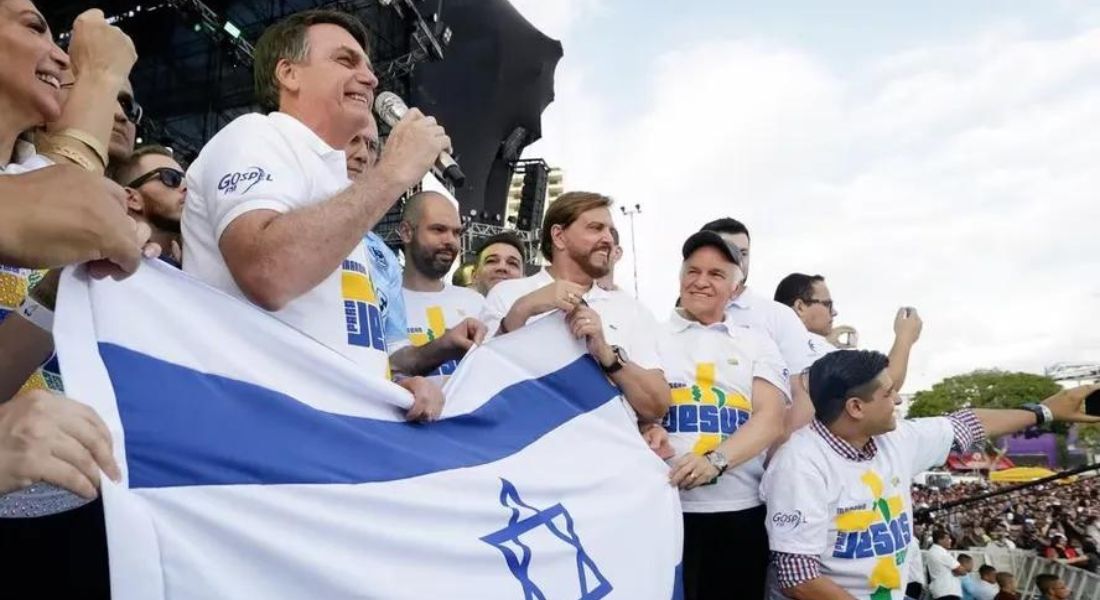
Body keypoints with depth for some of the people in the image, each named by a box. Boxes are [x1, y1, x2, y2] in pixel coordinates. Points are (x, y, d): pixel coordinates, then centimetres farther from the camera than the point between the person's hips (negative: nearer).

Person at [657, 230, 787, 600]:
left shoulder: (758, 347, 12)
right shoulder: (651, 338, 9)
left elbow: (771, 420, -1)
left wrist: (716, 461, -17)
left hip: (742, 511, 2)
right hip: (665, 506, -2)